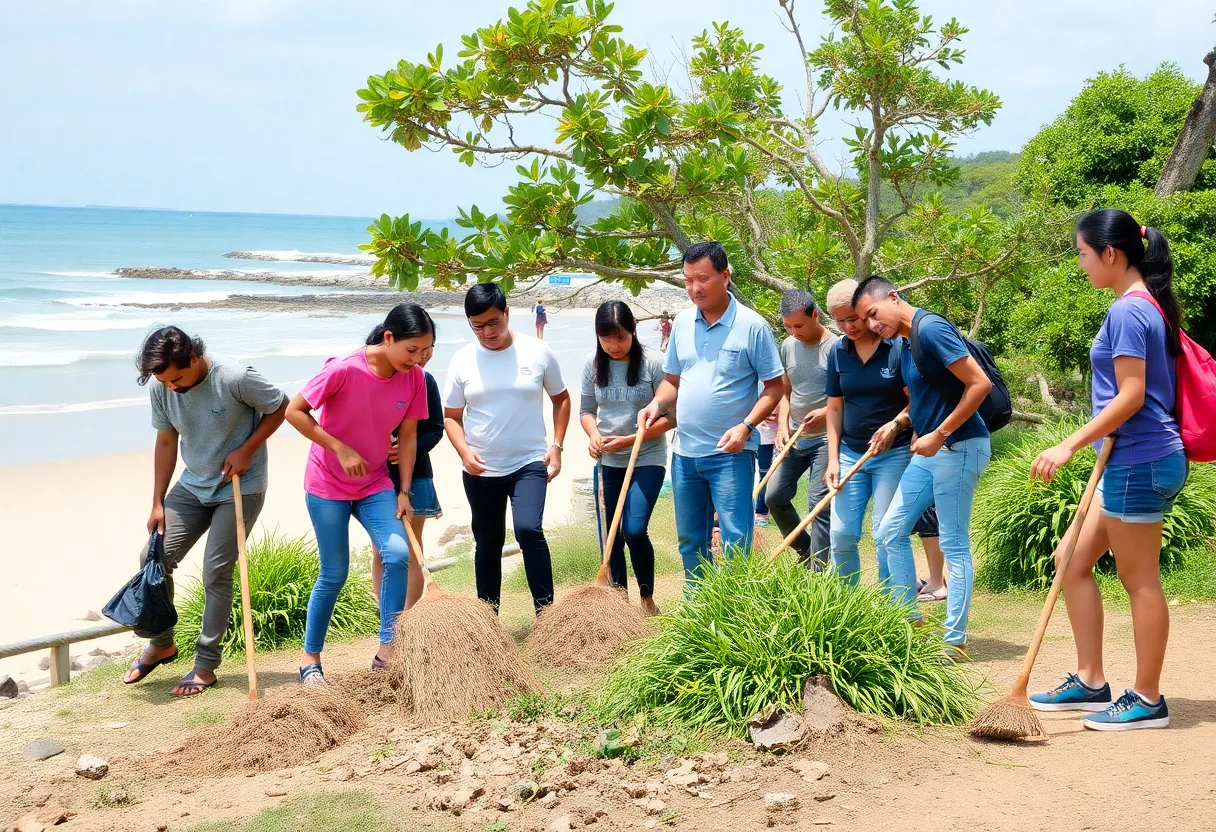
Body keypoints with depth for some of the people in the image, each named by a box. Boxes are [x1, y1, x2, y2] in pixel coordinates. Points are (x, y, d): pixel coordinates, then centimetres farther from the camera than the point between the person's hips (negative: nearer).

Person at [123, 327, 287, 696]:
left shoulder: (235, 379, -26)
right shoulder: (161, 388, -10)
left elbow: (280, 407, -10)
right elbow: (166, 442, 1)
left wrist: (246, 450, -19)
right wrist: (157, 504, 1)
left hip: (240, 488, -5)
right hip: (193, 485, 5)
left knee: (216, 571, -9)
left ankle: (206, 665, 4)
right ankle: (161, 644, 21)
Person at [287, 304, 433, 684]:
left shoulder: (414, 378, -8)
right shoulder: (345, 369, -23)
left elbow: (408, 435, 1)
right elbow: (294, 411, -17)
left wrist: (404, 492, -1)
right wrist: (340, 450, -21)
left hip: (375, 483, 4)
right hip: (327, 484, -4)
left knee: (398, 554, -16)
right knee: (334, 573, 0)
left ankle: (387, 650, -7)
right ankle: (310, 659, 18)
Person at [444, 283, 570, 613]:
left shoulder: (538, 352, -3)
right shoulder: (462, 360, -2)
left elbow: (561, 398, 10)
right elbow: (451, 415, 5)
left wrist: (556, 444, -1)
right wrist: (464, 451, -12)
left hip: (529, 463, -2)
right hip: (480, 471, 2)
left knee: (528, 529, -23)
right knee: (488, 545, 12)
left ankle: (546, 610, -13)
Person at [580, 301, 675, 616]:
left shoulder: (652, 362, -13)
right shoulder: (593, 363, -1)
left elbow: (670, 416, -11)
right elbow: (586, 410, 10)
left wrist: (630, 440, -20)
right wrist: (593, 434, -11)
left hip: (647, 459, -4)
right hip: (608, 462, 4)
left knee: (635, 530, -16)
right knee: (611, 537, 7)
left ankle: (648, 599, 6)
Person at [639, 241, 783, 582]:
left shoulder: (752, 326, -9)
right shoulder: (682, 322, 7)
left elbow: (774, 386, -6)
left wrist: (746, 426, -19)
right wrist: (657, 404, -5)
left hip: (730, 453, -6)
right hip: (685, 452, 6)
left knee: (735, 542, -8)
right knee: (690, 543, 14)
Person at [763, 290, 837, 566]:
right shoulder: (788, 346, 6)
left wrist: (827, 412, -24)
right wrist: (783, 424, 1)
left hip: (825, 438, -7)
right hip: (794, 438, 7)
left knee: (819, 503, -9)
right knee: (775, 496, 7)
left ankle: (817, 571, -4)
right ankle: (805, 550, 27)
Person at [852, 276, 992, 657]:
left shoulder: (930, 329, -17)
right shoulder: (906, 344, 13)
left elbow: (980, 383, -22)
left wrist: (940, 434, -19)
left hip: (958, 448, -10)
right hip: (930, 450, 10)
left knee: (954, 545, -4)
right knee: (891, 530, 11)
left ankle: (955, 639, 4)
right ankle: (908, 618, 21)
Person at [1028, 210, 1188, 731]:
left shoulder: (1128, 310, -16)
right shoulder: (1150, 305, 14)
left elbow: (1130, 395, -21)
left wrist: (1070, 445, -20)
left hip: (1140, 461, -10)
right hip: (1137, 459, 10)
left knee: (1140, 579, 0)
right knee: (1074, 562, 13)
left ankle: (1147, 700, 11)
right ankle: (1090, 682, 18)